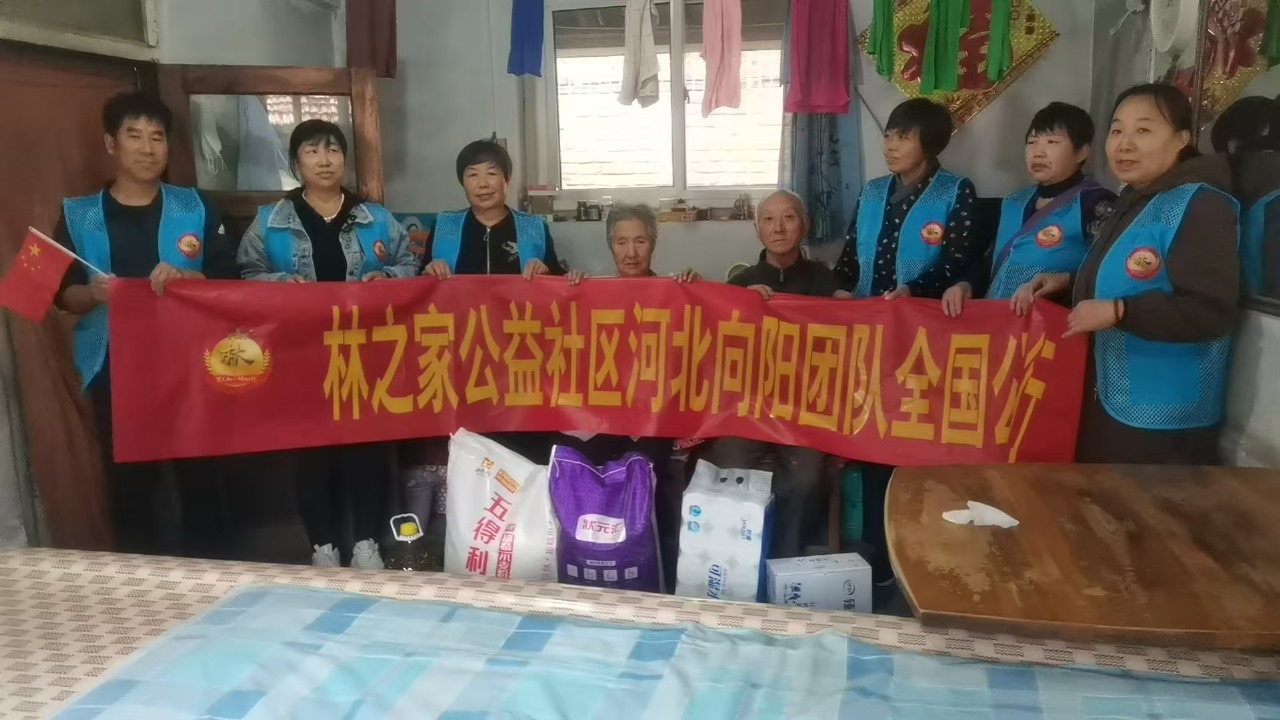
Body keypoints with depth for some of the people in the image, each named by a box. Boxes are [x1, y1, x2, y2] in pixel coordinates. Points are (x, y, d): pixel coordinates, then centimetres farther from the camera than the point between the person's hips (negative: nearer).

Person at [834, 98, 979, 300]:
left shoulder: (957, 191, 3)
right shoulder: (871, 191, 17)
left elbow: (957, 261, -5)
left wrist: (913, 290, -20)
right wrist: (842, 289, -3)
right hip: (865, 306, 3)